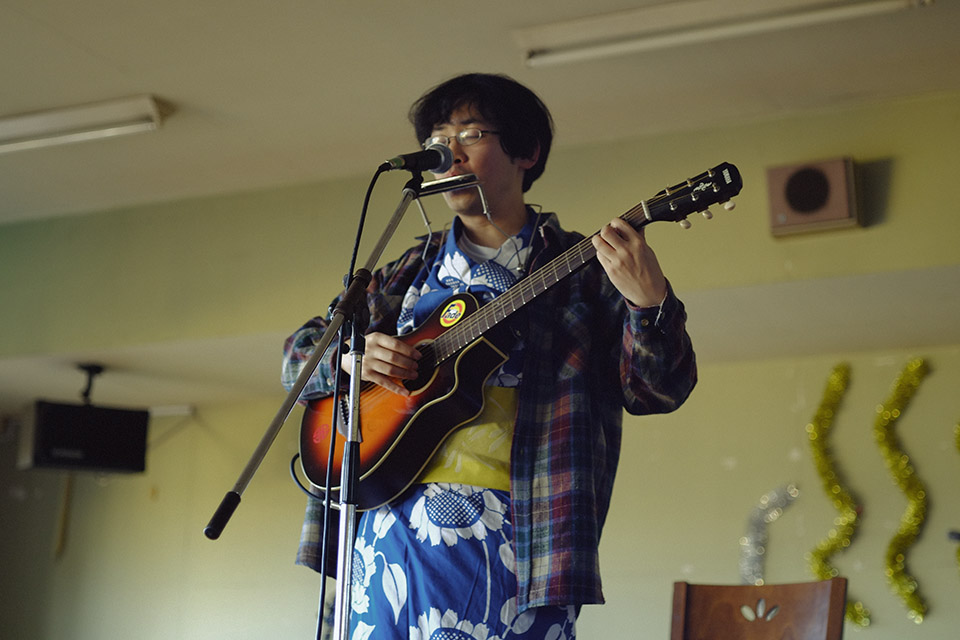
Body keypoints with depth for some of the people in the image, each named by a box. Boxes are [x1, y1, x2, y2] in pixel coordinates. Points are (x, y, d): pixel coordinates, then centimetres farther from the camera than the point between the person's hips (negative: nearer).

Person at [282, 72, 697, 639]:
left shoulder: (581, 269, 4)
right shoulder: (409, 273, 16)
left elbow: (658, 392, -4)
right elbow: (299, 353, 19)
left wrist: (649, 301, -23)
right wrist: (349, 355, -4)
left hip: (514, 533, -4)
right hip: (395, 522, 4)